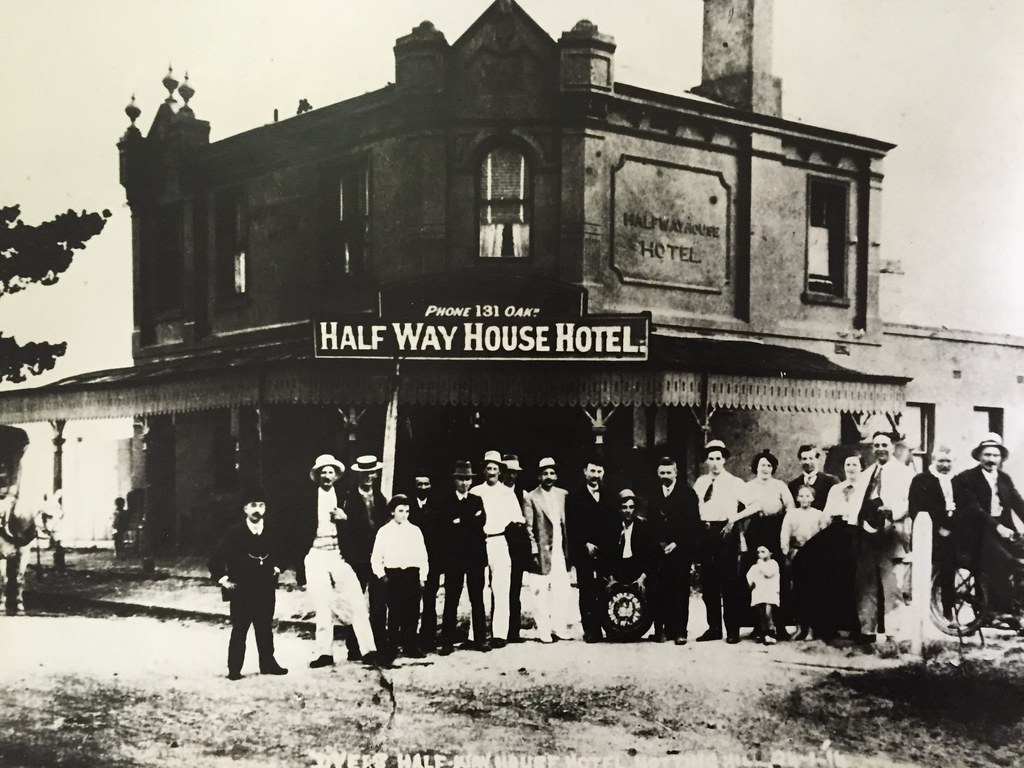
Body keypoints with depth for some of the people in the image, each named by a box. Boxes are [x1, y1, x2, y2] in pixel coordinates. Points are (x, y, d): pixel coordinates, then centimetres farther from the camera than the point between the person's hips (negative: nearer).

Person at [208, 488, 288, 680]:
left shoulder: (272, 534, 4)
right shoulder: (233, 534, -7)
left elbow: (280, 555, 23)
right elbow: (215, 560, -2)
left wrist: (276, 568, 7)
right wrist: (223, 579, -6)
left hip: (266, 590, 3)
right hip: (241, 590, -3)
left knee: (265, 629, 9)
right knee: (239, 630, 0)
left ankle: (268, 663, 18)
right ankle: (234, 669, 5)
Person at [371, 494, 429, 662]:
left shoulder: (414, 530, 9)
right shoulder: (384, 531, 4)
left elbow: (422, 556, 10)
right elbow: (376, 558, 7)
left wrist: (423, 577, 4)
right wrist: (381, 575, -2)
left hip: (412, 573, 2)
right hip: (393, 575, -2)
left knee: (412, 612, 2)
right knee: (394, 612, -3)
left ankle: (410, 646, 11)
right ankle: (392, 647, 3)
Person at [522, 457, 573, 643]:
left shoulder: (563, 494, 10)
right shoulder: (530, 498, -2)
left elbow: (567, 522, 12)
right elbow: (529, 528, -4)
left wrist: (568, 550, 7)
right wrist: (534, 552, -9)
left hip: (561, 551, 4)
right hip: (543, 551, -4)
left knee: (563, 591, 3)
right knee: (542, 593, -1)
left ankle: (559, 628, 14)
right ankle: (544, 631, 6)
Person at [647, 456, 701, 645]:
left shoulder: (687, 493, 2)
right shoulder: (653, 495, 13)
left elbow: (693, 523, -3)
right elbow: (650, 523, 12)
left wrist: (676, 543, -10)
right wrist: (659, 543, -3)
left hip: (681, 550, -3)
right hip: (659, 550, 3)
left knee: (680, 592, -1)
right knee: (659, 592, -3)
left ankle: (680, 631, 3)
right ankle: (661, 629, 1)